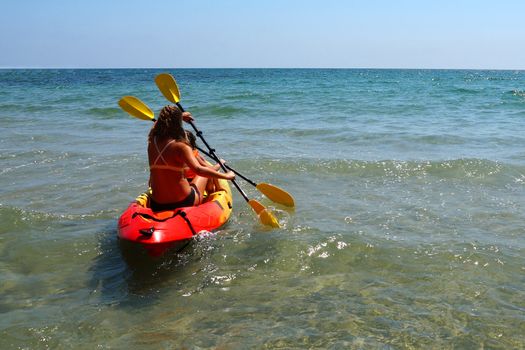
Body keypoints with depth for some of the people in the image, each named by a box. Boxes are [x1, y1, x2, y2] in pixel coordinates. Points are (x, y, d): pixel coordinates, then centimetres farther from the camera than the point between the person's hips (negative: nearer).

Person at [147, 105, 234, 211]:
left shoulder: (152, 142, -1)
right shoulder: (179, 146, -19)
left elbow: (162, 121, 22)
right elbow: (198, 170, -31)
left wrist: (179, 115, 38)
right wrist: (226, 176, -22)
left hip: (156, 206, 5)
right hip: (184, 202, -5)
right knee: (207, 172, 24)